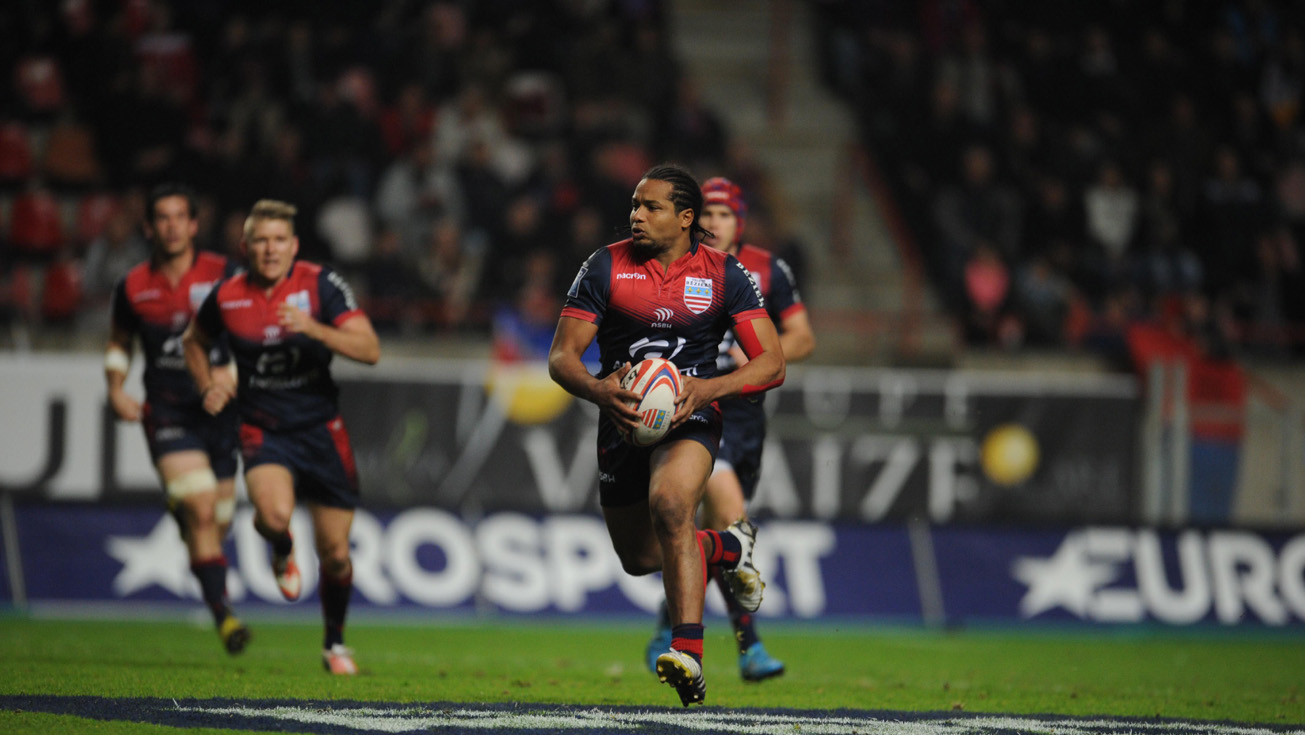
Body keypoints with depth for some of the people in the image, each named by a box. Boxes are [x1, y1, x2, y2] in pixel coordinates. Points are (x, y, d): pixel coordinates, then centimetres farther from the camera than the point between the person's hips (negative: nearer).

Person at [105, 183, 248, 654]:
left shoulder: (223, 276, -1)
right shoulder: (132, 287, 3)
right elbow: (119, 342, 19)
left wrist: (234, 374, -16)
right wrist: (116, 388, 3)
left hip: (220, 410, 1)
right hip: (168, 415, -1)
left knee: (217, 522, 8)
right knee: (201, 513, -20)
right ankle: (222, 615, -23)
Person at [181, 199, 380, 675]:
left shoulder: (321, 284, -10)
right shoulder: (226, 297, -4)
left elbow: (370, 350, -17)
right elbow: (194, 341, 18)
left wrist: (316, 330, -31)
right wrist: (208, 387, 1)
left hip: (320, 429, 0)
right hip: (264, 433, 0)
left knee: (335, 554, 3)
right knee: (274, 514, -31)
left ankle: (335, 644, 29)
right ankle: (282, 552, 7)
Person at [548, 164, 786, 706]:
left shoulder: (724, 275, -4)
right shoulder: (605, 267, -3)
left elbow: (771, 363, -6)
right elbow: (561, 356, -4)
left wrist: (709, 389, -24)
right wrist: (598, 391, -27)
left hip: (688, 418, -3)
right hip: (621, 418, 4)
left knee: (669, 504, -33)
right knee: (638, 557, 13)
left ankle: (689, 652, -37)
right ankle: (728, 547, 44)